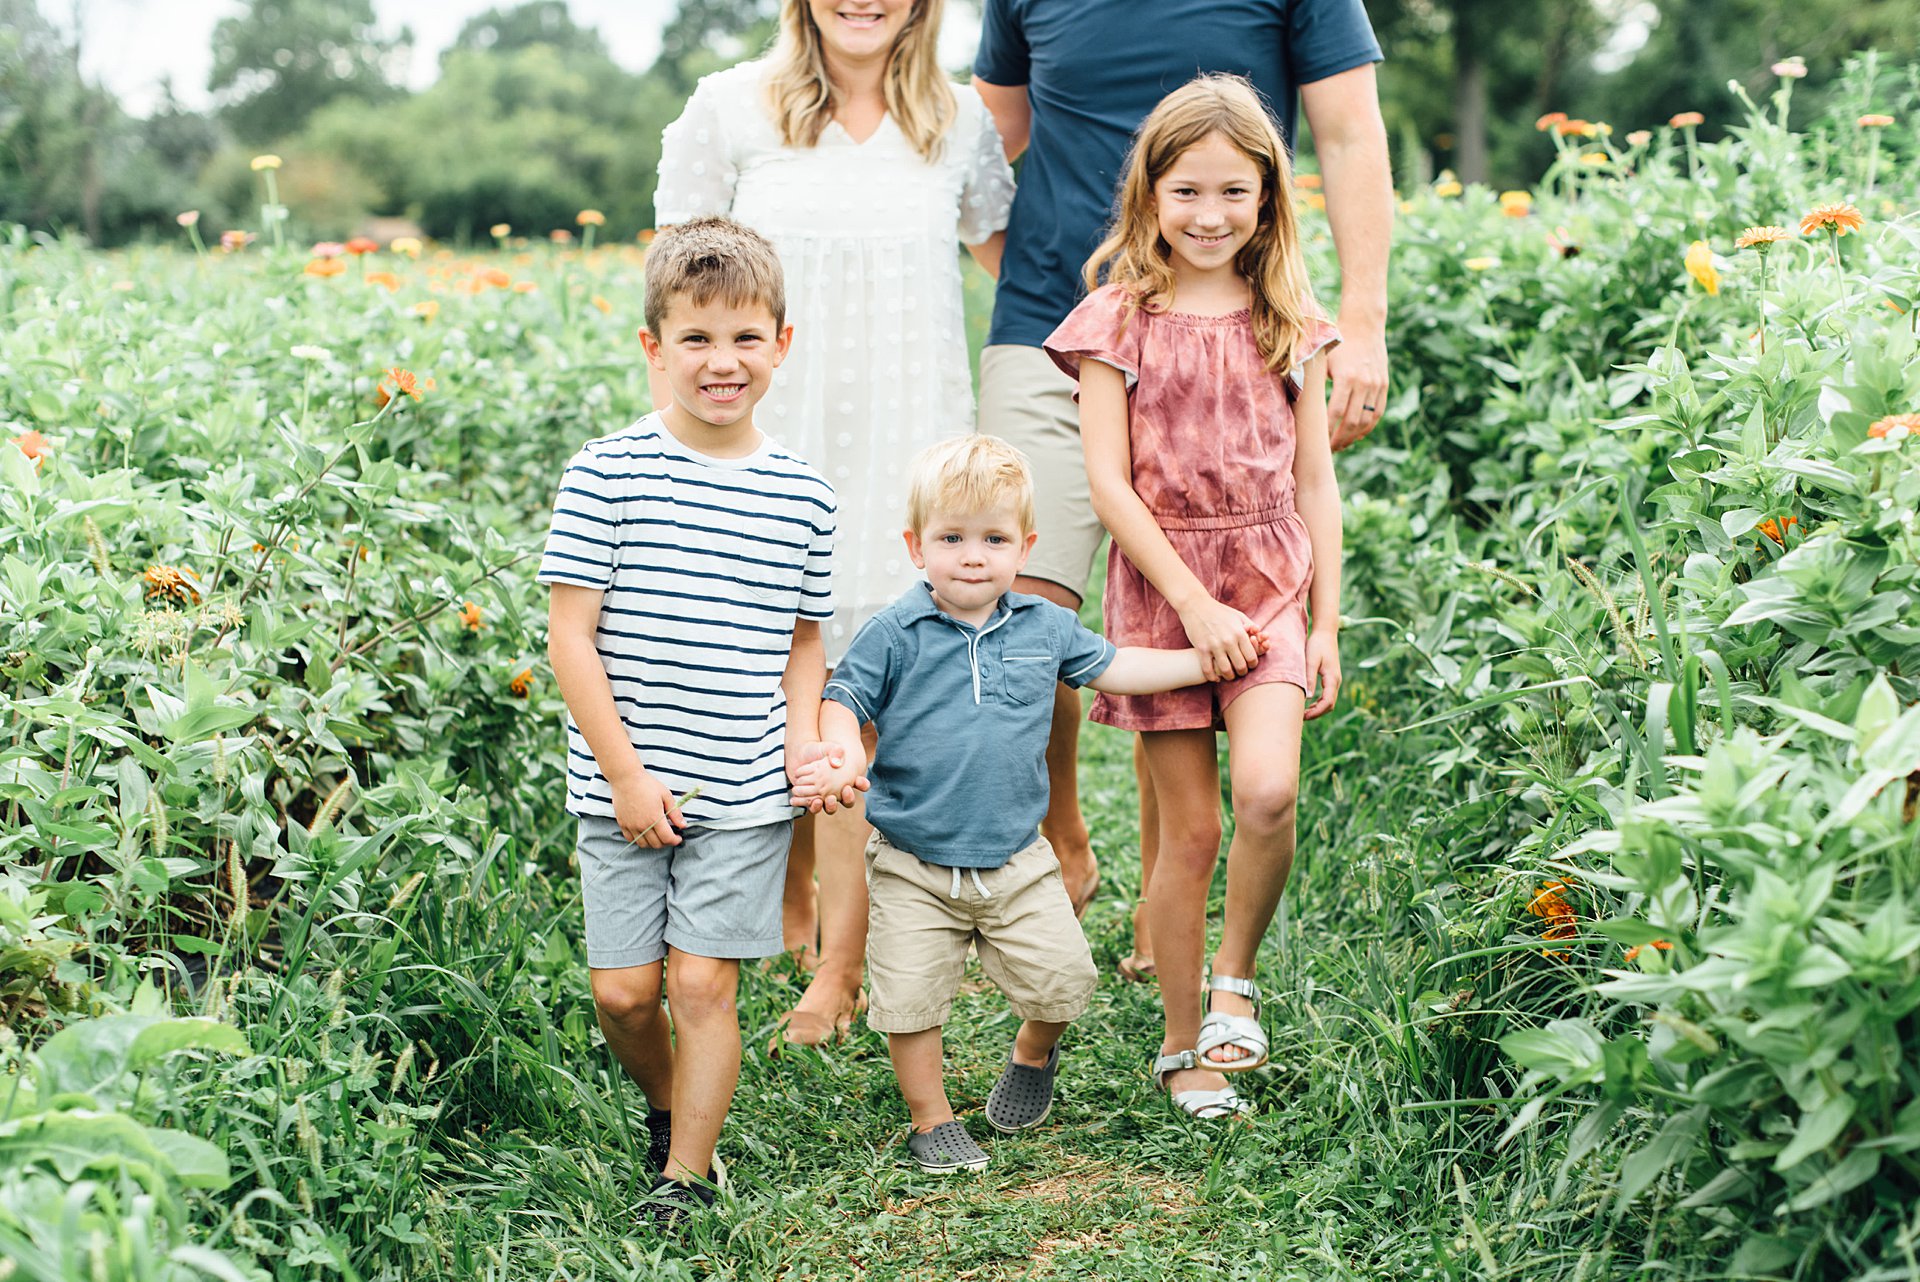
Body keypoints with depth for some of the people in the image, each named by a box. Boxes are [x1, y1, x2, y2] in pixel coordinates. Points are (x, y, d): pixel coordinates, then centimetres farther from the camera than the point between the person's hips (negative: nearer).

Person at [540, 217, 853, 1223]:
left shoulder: (801, 496, 3)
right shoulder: (606, 474, -7)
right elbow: (569, 635, -7)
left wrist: (804, 741, -3)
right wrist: (626, 774, -10)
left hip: (744, 791, 1)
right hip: (624, 786, -1)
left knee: (704, 980, 0)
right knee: (622, 990, 4)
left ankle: (688, 1174, 15)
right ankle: (665, 1103, 34)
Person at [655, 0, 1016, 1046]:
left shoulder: (960, 124, 4)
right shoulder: (731, 111, 0)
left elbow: (1018, 262, 19)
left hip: (905, 452, 0)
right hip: (769, 450, 0)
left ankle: (840, 965, 5)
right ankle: (790, 894, 35)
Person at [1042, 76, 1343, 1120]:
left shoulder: (1289, 325, 7)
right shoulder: (1118, 323, -2)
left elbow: (1315, 483, 8)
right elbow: (1109, 482, -6)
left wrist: (1326, 627, 4)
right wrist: (1194, 603, -12)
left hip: (1270, 584, 2)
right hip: (1159, 589, -1)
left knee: (1266, 795, -19)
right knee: (1189, 831, 2)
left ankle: (1235, 977, 8)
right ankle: (1183, 1044, 19)